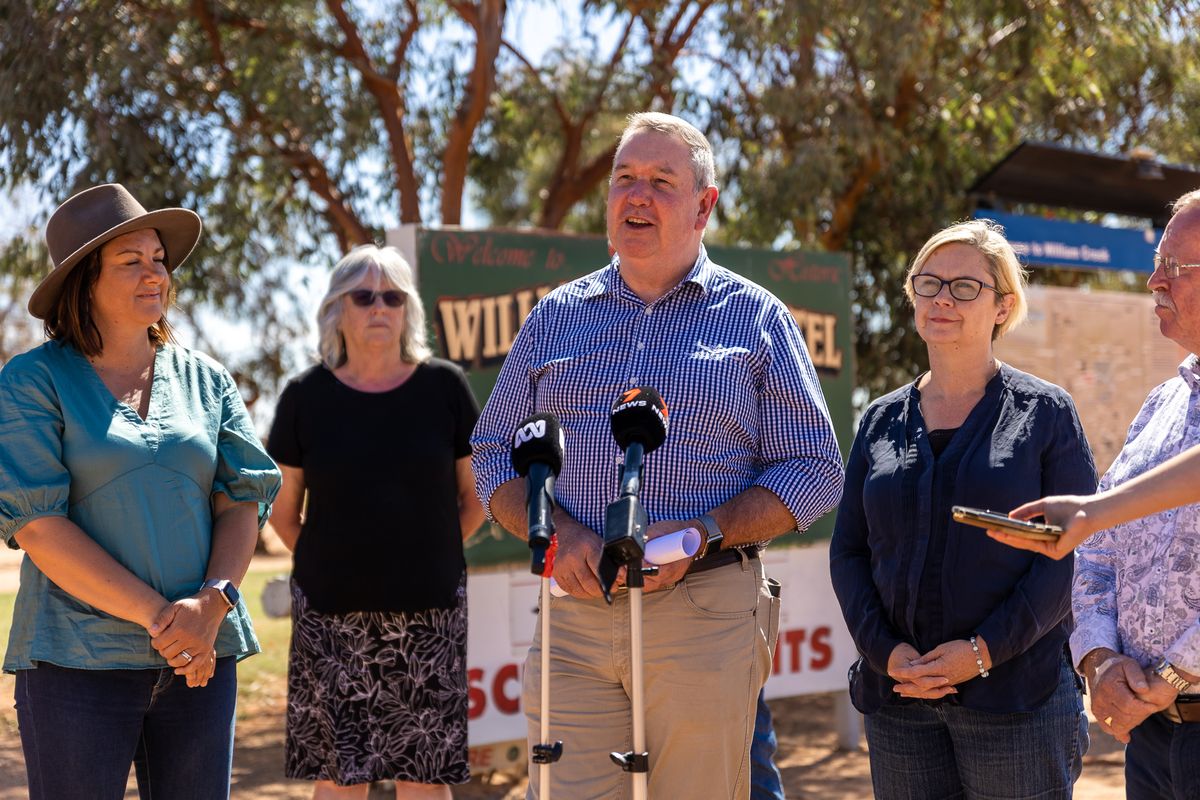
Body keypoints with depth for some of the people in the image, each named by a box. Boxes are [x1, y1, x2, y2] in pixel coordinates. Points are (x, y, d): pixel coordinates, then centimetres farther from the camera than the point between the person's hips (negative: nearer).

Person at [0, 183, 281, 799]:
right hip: (79, 657, -4)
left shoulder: (205, 379, 11)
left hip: (202, 655, 4)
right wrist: (158, 617, -14)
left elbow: (244, 499, 6)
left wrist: (211, 605, -12)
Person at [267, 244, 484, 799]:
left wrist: (428, 560, 8)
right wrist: (327, 565, 7)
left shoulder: (444, 387, 0)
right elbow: (283, 511, 9)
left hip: (428, 614, 0)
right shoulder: (307, 396, 0)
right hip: (331, 616, 0)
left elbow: (475, 495, 9)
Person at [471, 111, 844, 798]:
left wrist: (702, 533, -12)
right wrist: (556, 533, -6)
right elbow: (494, 454, 15)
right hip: (573, 615, 2)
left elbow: (816, 472, 4)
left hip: (706, 618, -2)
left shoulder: (756, 318, 7)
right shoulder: (557, 317, 14)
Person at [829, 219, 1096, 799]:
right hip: (897, 694, 3)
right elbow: (847, 551, 10)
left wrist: (985, 650, -14)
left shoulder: (1045, 413, 1)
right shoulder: (882, 421, 11)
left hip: (1017, 692, -3)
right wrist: (884, 649, -6)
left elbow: (1073, 551, -6)